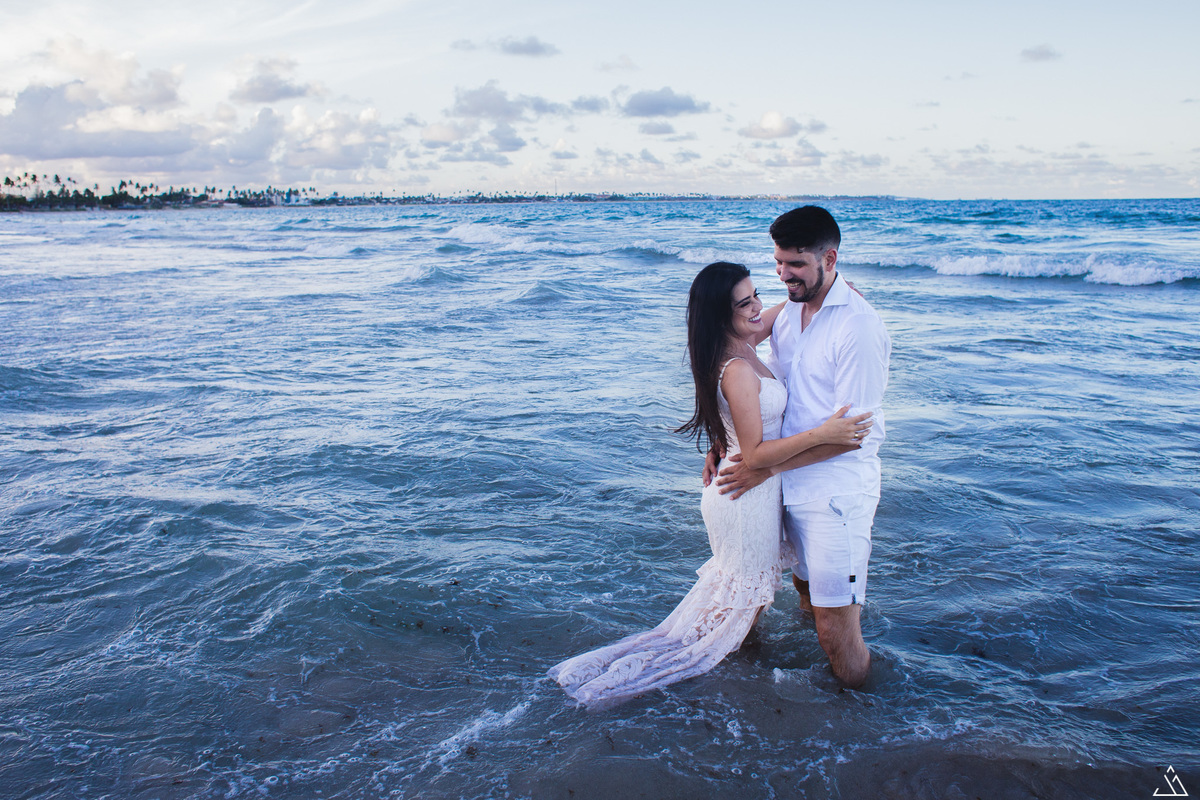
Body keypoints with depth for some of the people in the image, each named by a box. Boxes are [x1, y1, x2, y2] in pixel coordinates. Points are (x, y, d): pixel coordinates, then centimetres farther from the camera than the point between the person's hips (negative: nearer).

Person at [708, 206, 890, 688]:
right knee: (807, 594, 22)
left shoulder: (859, 326, -17)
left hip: (838, 490, -8)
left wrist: (768, 467, -18)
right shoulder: (788, 312, 8)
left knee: (836, 629, -6)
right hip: (792, 485, 8)